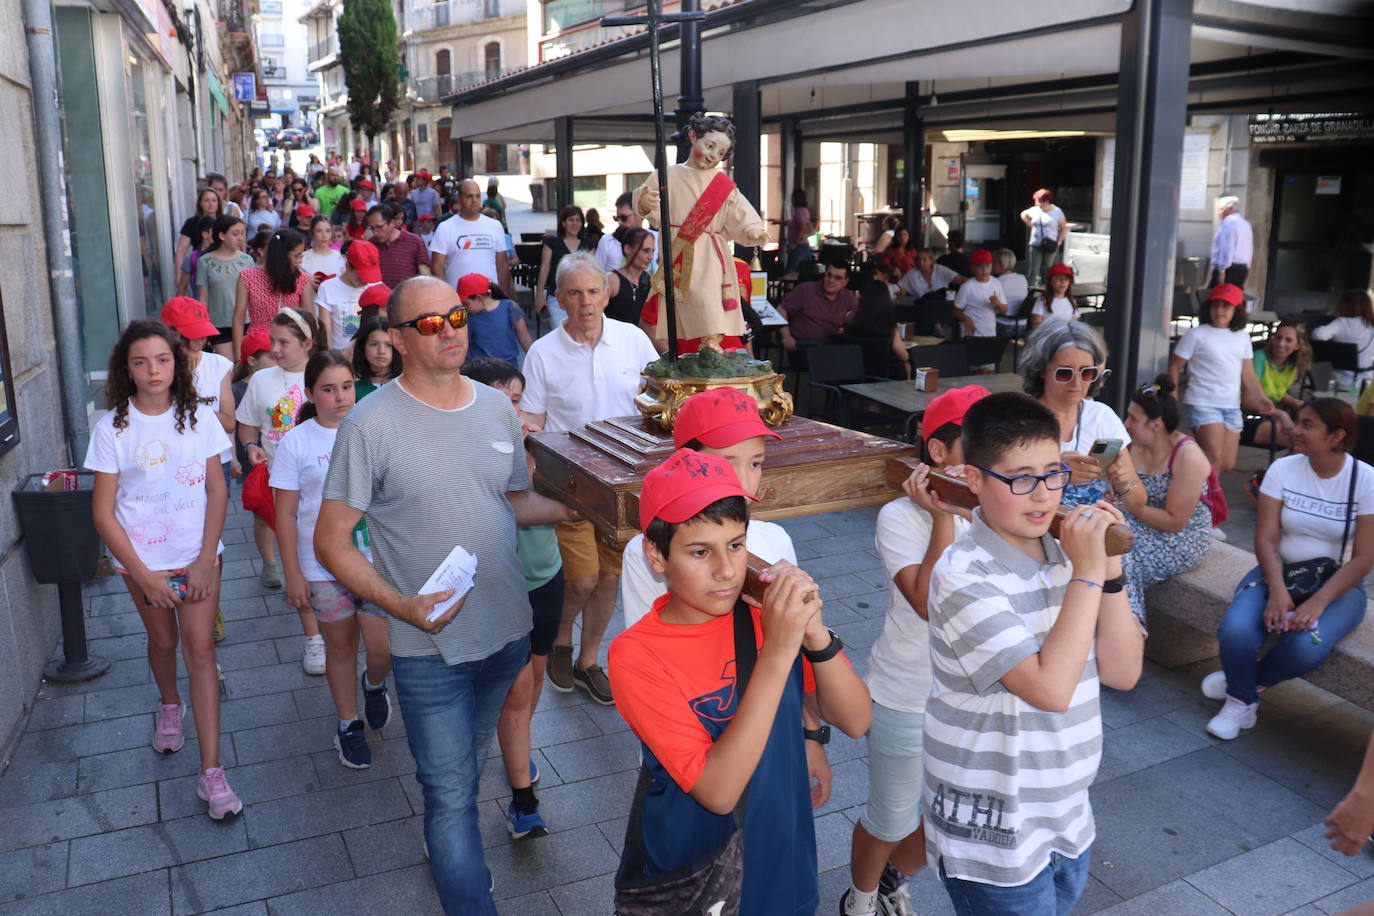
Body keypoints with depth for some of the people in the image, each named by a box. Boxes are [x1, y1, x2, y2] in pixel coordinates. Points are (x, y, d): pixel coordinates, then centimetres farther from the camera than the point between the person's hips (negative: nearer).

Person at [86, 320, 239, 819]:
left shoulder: (198, 417, -5)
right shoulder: (112, 428, -8)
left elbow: (217, 490, -2)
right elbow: (103, 510, -6)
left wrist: (205, 560, -9)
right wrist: (143, 574, -11)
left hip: (198, 552, 0)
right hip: (142, 558, 0)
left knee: (199, 647, -4)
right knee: (163, 641, 17)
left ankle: (211, 771, -2)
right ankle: (170, 705, 51)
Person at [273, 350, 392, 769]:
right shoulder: (296, 441, -4)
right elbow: (285, 513, -2)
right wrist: (292, 574, -4)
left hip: (377, 558, 0)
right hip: (323, 564, 0)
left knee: (382, 646, -6)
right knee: (340, 646, 12)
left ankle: (375, 685, 30)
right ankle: (349, 725, 33)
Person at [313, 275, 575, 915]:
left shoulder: (497, 408, 2)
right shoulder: (371, 424, -14)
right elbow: (331, 542, -11)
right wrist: (402, 605, -24)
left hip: (508, 630, 5)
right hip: (429, 647, -5)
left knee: (469, 768, 26)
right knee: (451, 791, 5)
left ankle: (446, 853, 51)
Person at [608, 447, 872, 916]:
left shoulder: (768, 613, -11)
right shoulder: (636, 656, -23)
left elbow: (856, 722, -11)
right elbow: (717, 791, -28)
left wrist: (814, 634, -28)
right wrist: (776, 653, -34)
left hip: (783, 866, 4)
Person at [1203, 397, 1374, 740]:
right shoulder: (1283, 469, -3)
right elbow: (1265, 539, -6)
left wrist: (1318, 602, -23)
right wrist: (1277, 590, -23)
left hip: (1338, 583, -2)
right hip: (1278, 572, 2)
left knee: (1304, 646, -32)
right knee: (1235, 630, -28)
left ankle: (1248, 681, 3)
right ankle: (1241, 702, 2)